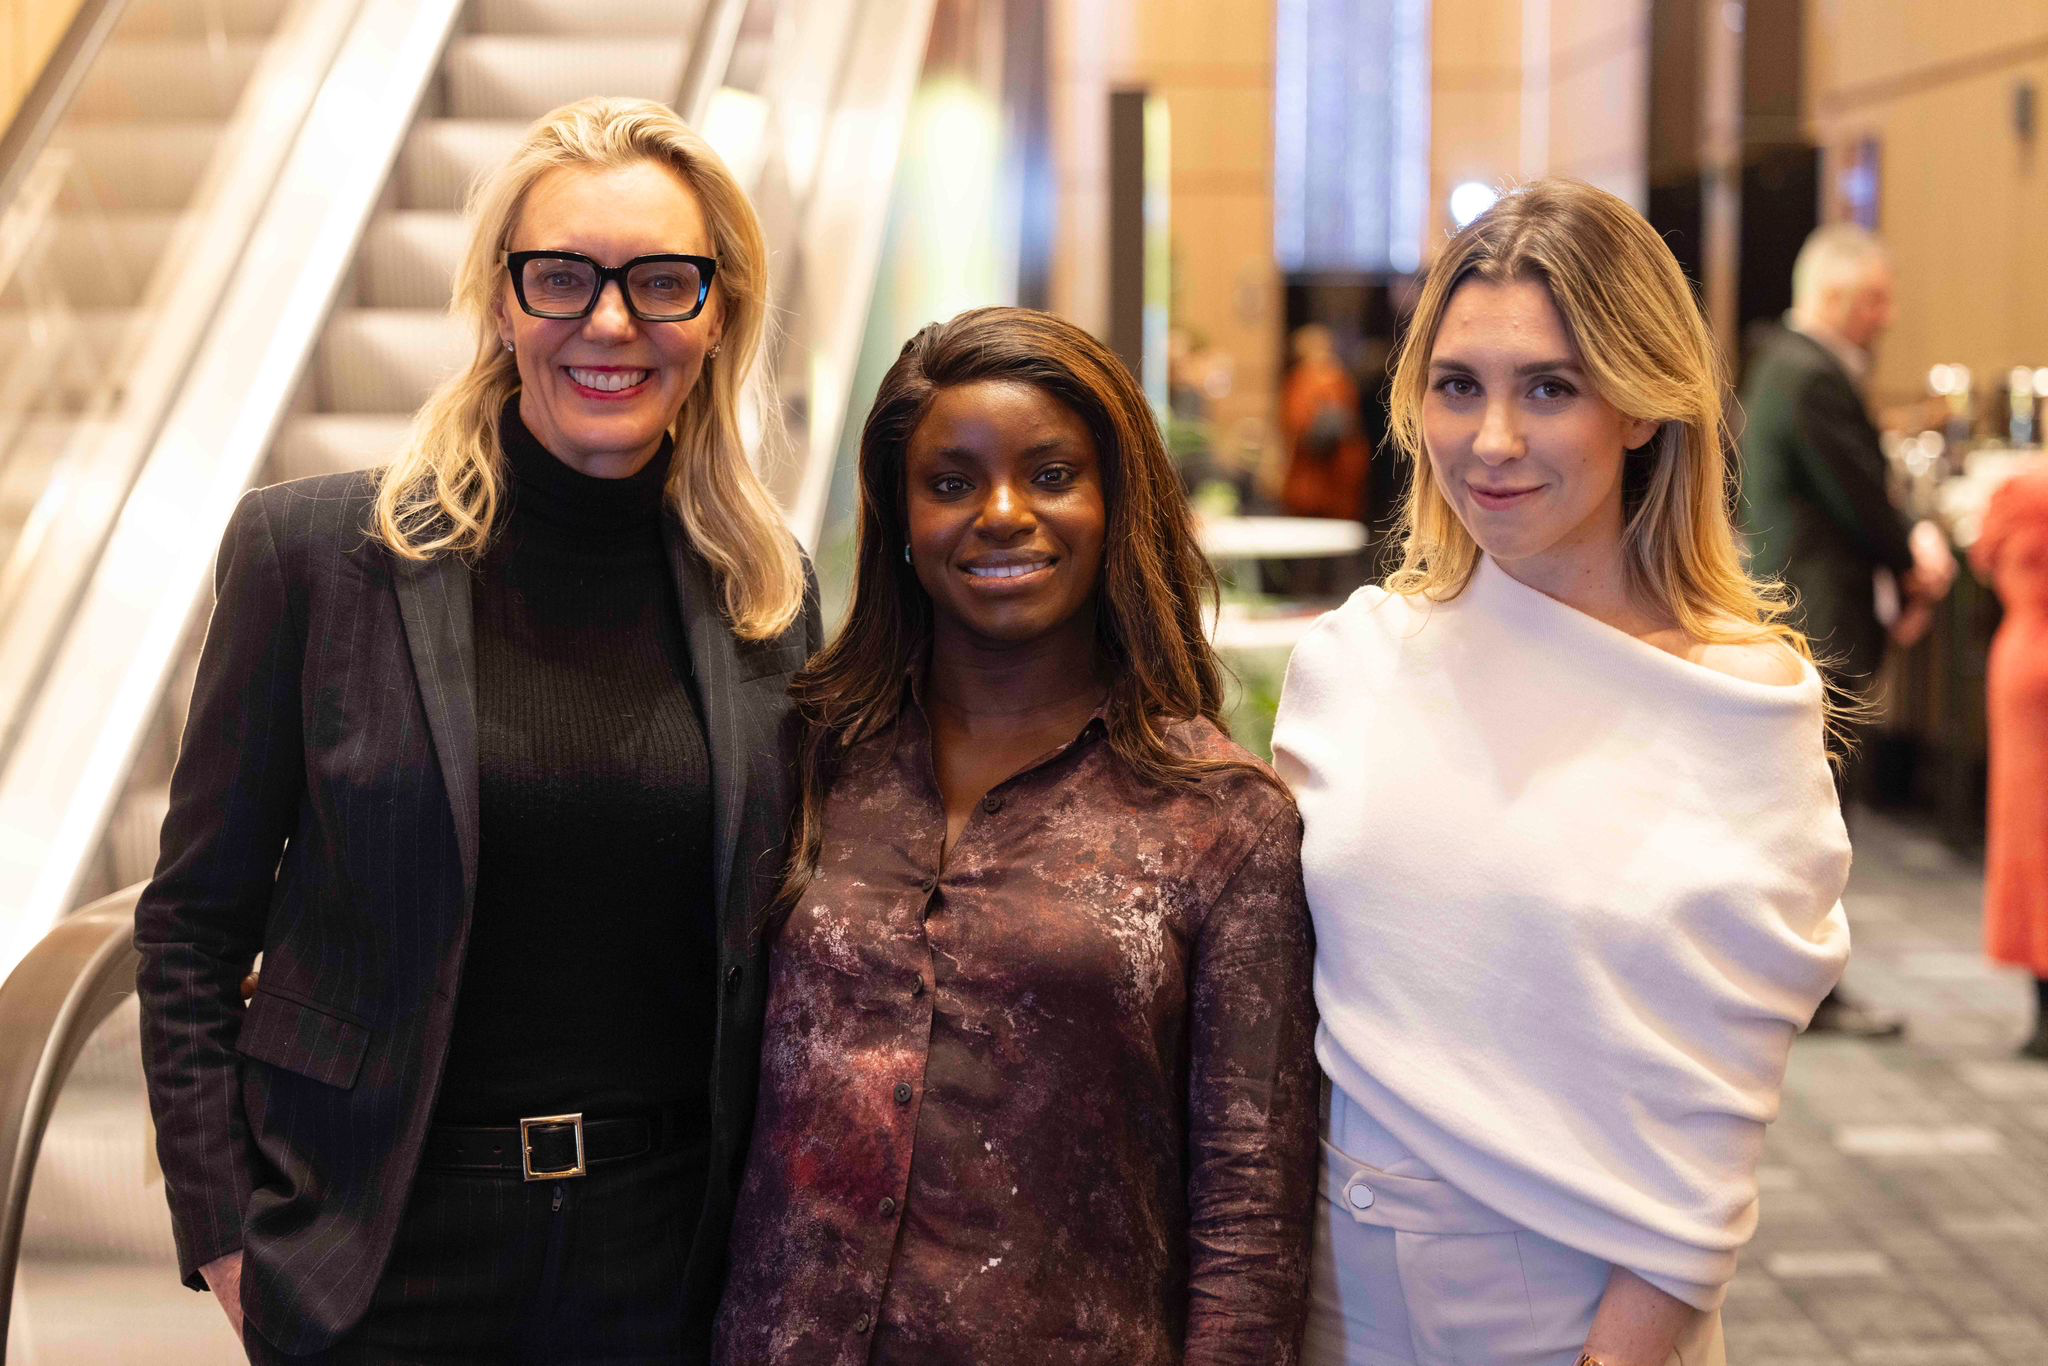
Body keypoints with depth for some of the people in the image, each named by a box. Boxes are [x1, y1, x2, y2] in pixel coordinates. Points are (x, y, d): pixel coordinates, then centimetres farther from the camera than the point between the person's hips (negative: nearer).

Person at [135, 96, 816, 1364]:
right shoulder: (312, 548, -6)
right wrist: (223, 1228, -6)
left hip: (668, 1253, 2)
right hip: (387, 1257, -2)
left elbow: (770, 945, 10)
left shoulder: (768, 594, 2)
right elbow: (195, 918, -1)